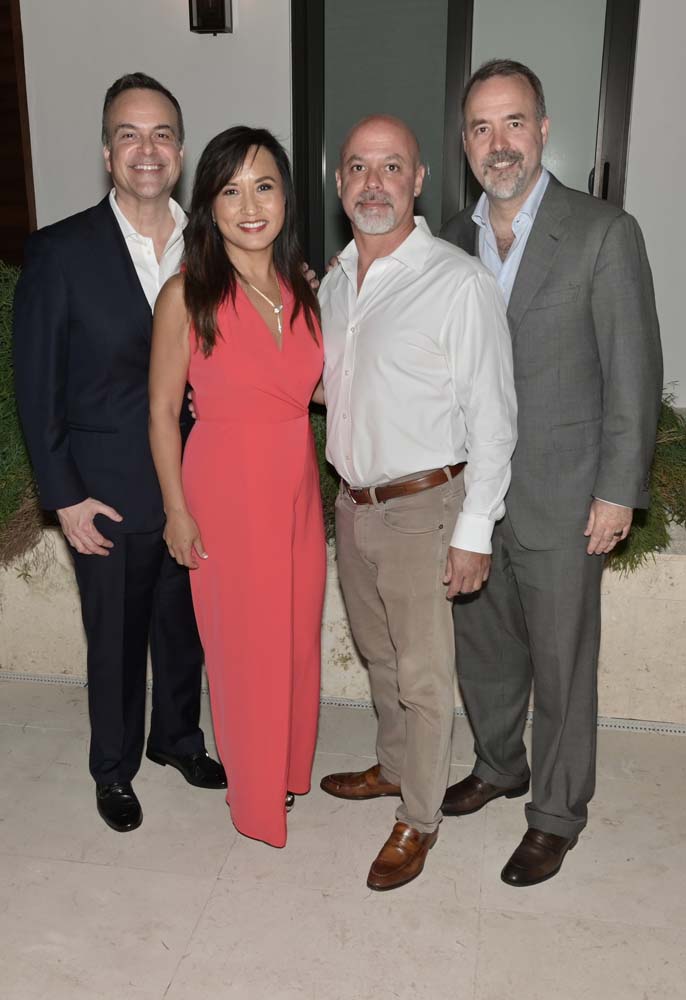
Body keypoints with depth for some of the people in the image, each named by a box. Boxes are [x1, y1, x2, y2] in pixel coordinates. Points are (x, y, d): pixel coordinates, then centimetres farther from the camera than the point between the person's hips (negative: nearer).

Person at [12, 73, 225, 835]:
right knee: (115, 641, 14)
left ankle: (178, 738, 44)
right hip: (108, 495, -3)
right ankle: (114, 768, 37)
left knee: (183, 627, 19)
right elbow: (36, 386, -7)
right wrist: (64, 496, -9)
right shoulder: (59, 251, -10)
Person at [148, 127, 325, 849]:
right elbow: (163, 409, -8)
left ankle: (292, 766, 43)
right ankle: (255, 793, 35)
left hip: (296, 486, 5)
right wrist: (176, 510, -8)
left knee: (298, 635, 18)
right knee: (244, 644, 10)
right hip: (226, 491, -5)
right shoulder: (187, 294, -13)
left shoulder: (301, 285, 1)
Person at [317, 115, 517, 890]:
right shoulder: (333, 280, 7)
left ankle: (420, 817, 26)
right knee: (379, 654, 22)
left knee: (423, 675, 6)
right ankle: (394, 767, 44)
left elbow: (491, 417, -15)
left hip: (421, 510, -7)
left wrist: (474, 532, -16)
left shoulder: (458, 281, -16)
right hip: (352, 503, 7)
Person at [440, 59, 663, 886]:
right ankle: (498, 766, 42)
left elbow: (633, 374, -9)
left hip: (560, 499, -5)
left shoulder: (603, 234, -9)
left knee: (561, 664, 8)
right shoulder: (453, 240, 7)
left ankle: (556, 813, 29)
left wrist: (618, 491, -11)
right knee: (482, 648, 19)